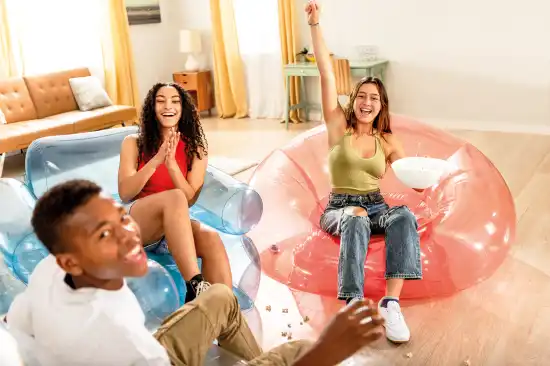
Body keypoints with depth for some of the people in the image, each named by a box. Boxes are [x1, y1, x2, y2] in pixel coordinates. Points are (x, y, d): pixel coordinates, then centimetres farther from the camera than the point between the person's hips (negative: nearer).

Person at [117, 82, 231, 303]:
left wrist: (171, 162, -17)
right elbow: (124, 193, -6)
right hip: (134, 223, -2)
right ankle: (194, 287, -46)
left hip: (174, 228, 2)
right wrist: (156, 160, -17)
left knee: (211, 238, -33)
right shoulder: (134, 143, 5)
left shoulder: (195, 149, 8)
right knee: (174, 197, -36)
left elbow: (190, 199, -3)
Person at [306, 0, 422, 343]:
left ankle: (391, 303, -41)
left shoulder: (388, 140, 9)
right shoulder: (339, 126, 1)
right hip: (340, 207, -2)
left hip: (376, 206, 3)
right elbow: (327, 74, -7)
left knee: (405, 216, -32)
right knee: (357, 221, -39)